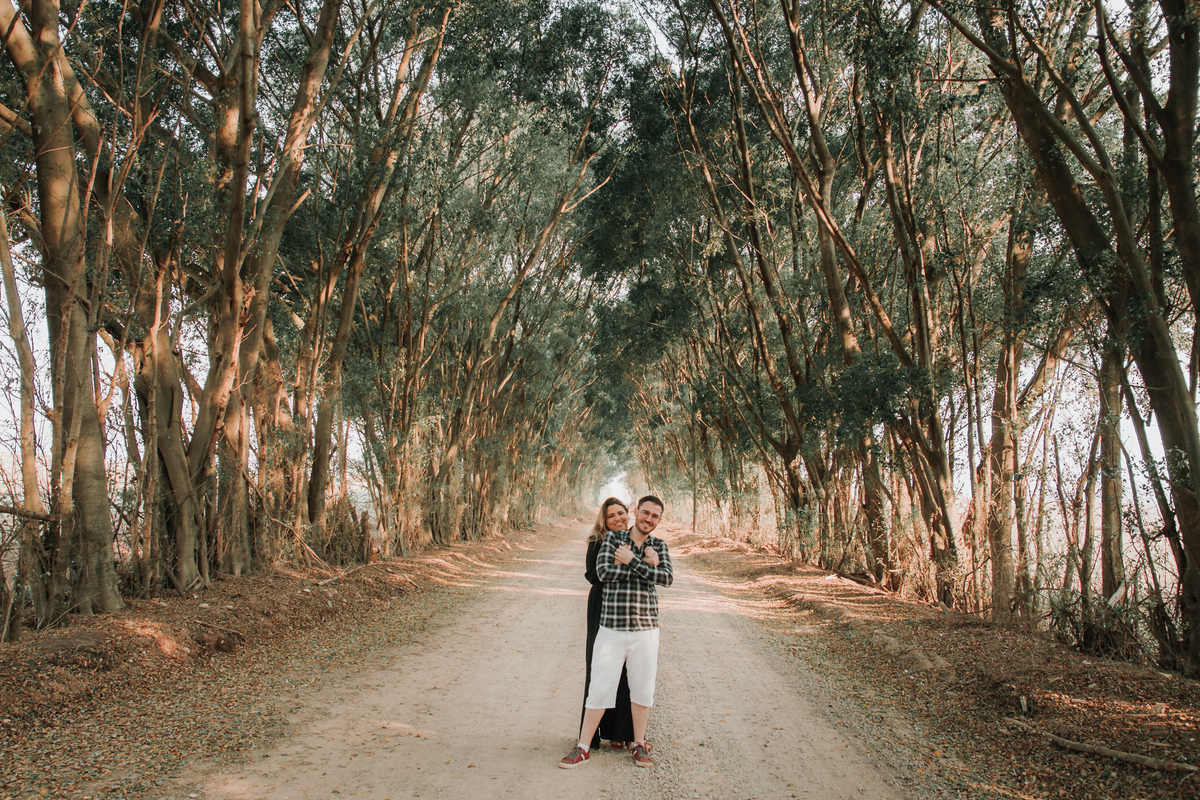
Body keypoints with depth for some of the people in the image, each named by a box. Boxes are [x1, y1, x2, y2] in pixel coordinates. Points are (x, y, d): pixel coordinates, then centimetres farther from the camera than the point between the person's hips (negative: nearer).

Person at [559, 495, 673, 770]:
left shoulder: (659, 545, 6)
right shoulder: (613, 538, 0)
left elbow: (667, 578, -10)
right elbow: (603, 572, -15)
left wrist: (632, 561, -15)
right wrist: (646, 566, -14)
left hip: (646, 629, 2)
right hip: (612, 627, -2)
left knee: (643, 690, 11)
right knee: (599, 688, 1)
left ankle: (639, 745, 28)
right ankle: (583, 748, 13)